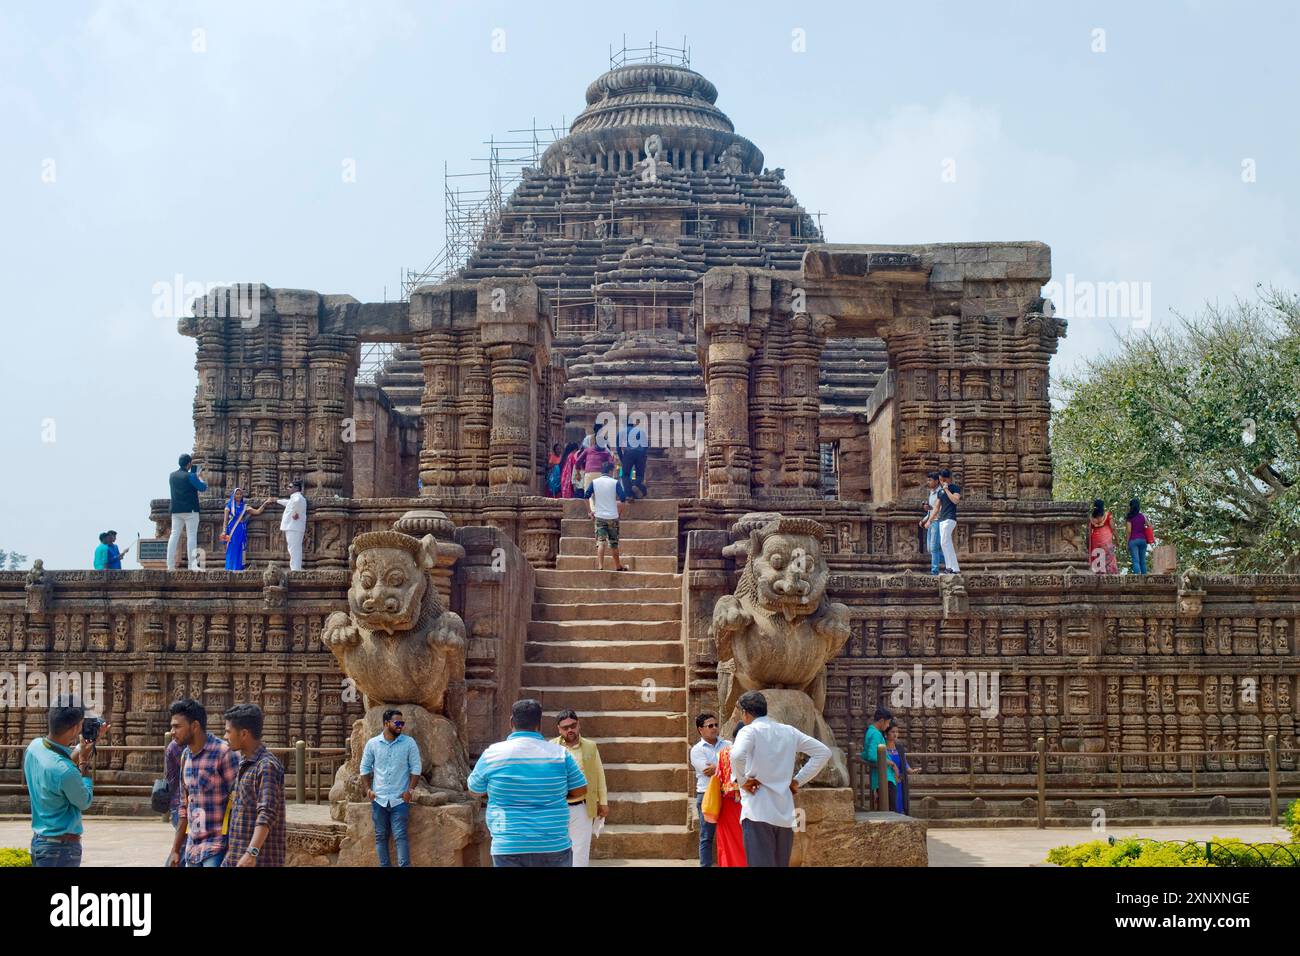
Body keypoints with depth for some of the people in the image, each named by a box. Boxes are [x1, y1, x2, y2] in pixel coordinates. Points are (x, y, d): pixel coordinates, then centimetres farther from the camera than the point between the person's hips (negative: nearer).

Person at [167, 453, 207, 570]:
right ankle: (193, 564, -13)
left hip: (176, 511, 6)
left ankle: (170, 565, 1)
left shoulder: (172, 476, 9)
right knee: (192, 536, -6)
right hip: (190, 510, -6)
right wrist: (199, 477, 8)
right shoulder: (190, 476, -11)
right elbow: (203, 488, -8)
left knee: (174, 535, 5)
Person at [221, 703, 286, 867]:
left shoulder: (267, 766, -15)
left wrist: (252, 852, -35)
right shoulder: (244, 763, 15)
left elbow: (267, 814, -25)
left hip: (260, 859, -9)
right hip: (234, 857, 9)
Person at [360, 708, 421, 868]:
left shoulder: (409, 743, -2)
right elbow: (365, 768, 9)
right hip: (379, 799, 2)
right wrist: (368, 789, 0)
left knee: (400, 836, -7)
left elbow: (415, 768, 0)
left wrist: (410, 790, -8)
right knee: (380, 836, 8)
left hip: (400, 799, -2)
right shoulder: (372, 744, 2)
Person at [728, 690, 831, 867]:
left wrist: (742, 780, -10)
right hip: (785, 814, 6)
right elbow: (823, 752, 13)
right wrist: (797, 781, 12)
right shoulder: (788, 731, 13)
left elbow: (737, 755, -27)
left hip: (758, 814, -6)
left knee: (761, 863, -7)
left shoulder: (749, 731, -5)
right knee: (781, 864, 14)